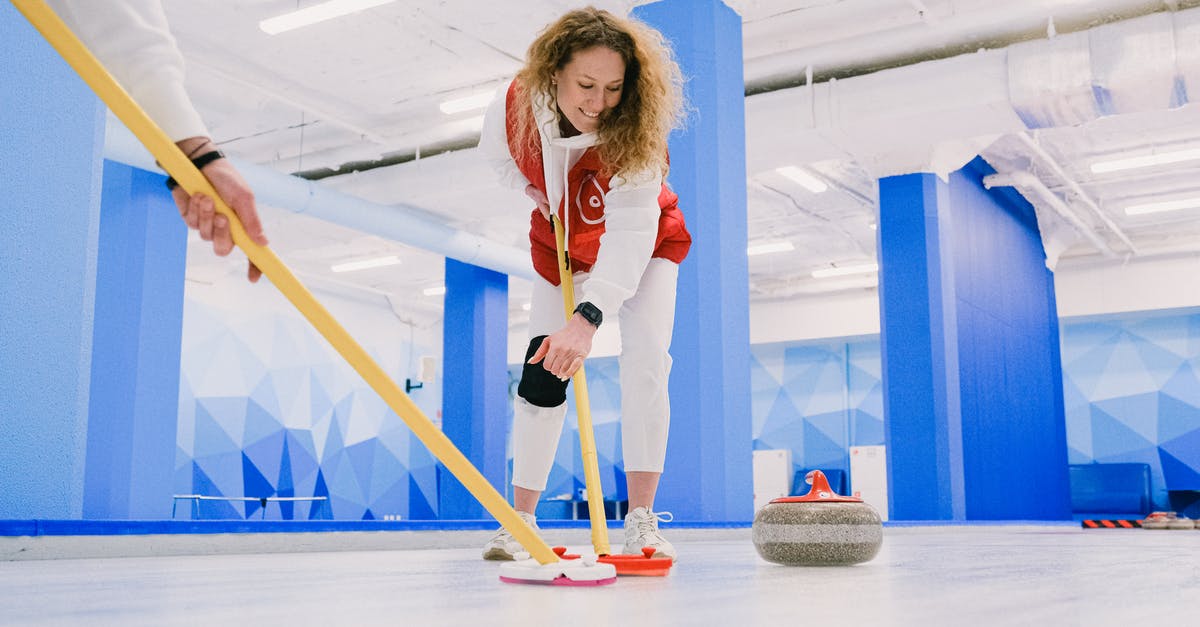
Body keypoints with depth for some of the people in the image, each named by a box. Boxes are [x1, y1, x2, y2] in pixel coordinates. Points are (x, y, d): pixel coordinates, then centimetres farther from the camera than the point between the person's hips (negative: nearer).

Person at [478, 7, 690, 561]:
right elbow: (499, 155, -1)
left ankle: (640, 521, -15)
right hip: (561, 243, 3)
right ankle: (520, 521, 6)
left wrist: (589, 316, -61)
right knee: (542, 370, -5)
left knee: (646, 359, -20)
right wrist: (543, 197, -10)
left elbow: (631, 229, -49)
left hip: (643, 243, -2)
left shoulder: (635, 130, -37)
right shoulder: (514, 110, -28)